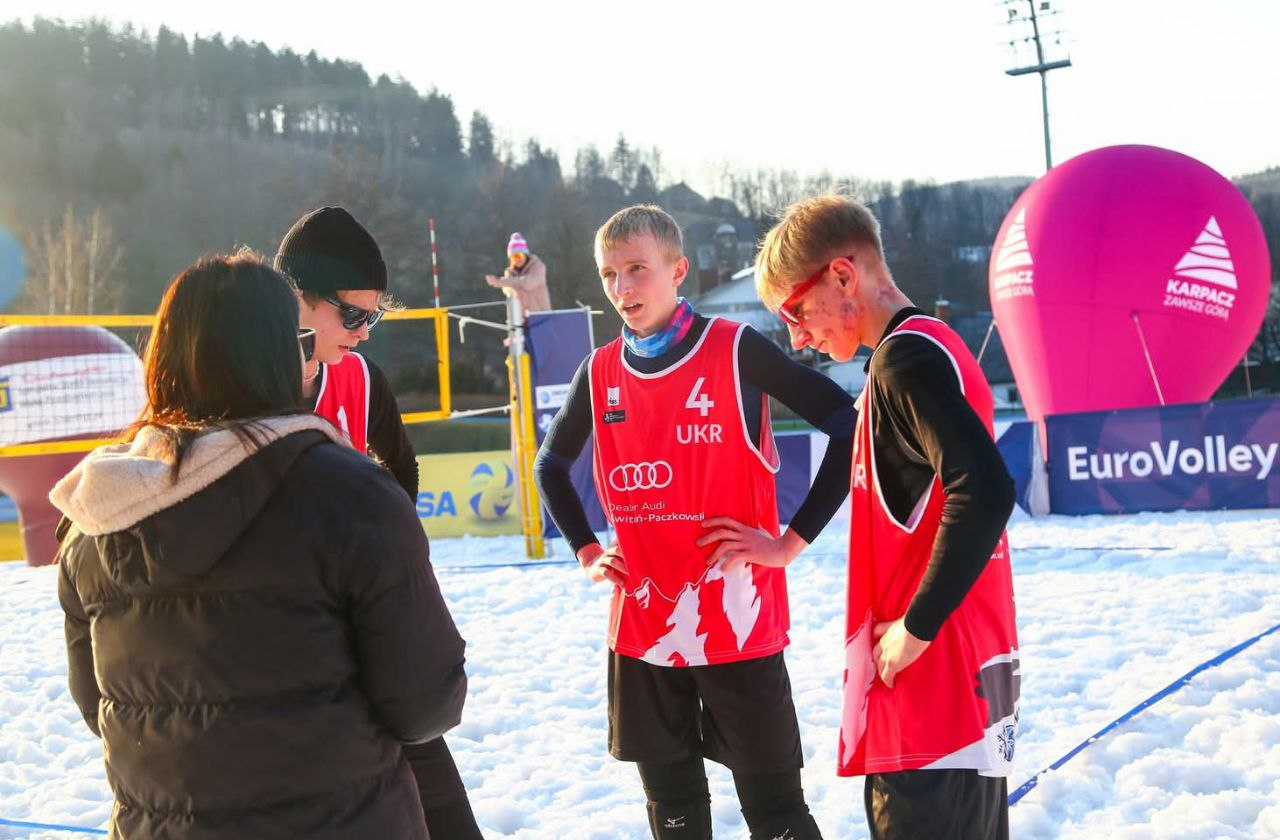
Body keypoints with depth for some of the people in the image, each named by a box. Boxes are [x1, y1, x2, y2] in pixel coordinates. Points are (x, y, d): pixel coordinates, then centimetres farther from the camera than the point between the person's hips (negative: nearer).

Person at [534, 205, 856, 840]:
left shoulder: (735, 351, -8)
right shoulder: (601, 372, 6)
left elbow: (849, 427, -13)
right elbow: (550, 464, 24)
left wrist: (791, 542, -14)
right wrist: (586, 552, 11)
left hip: (736, 619, -5)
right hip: (641, 625, 5)